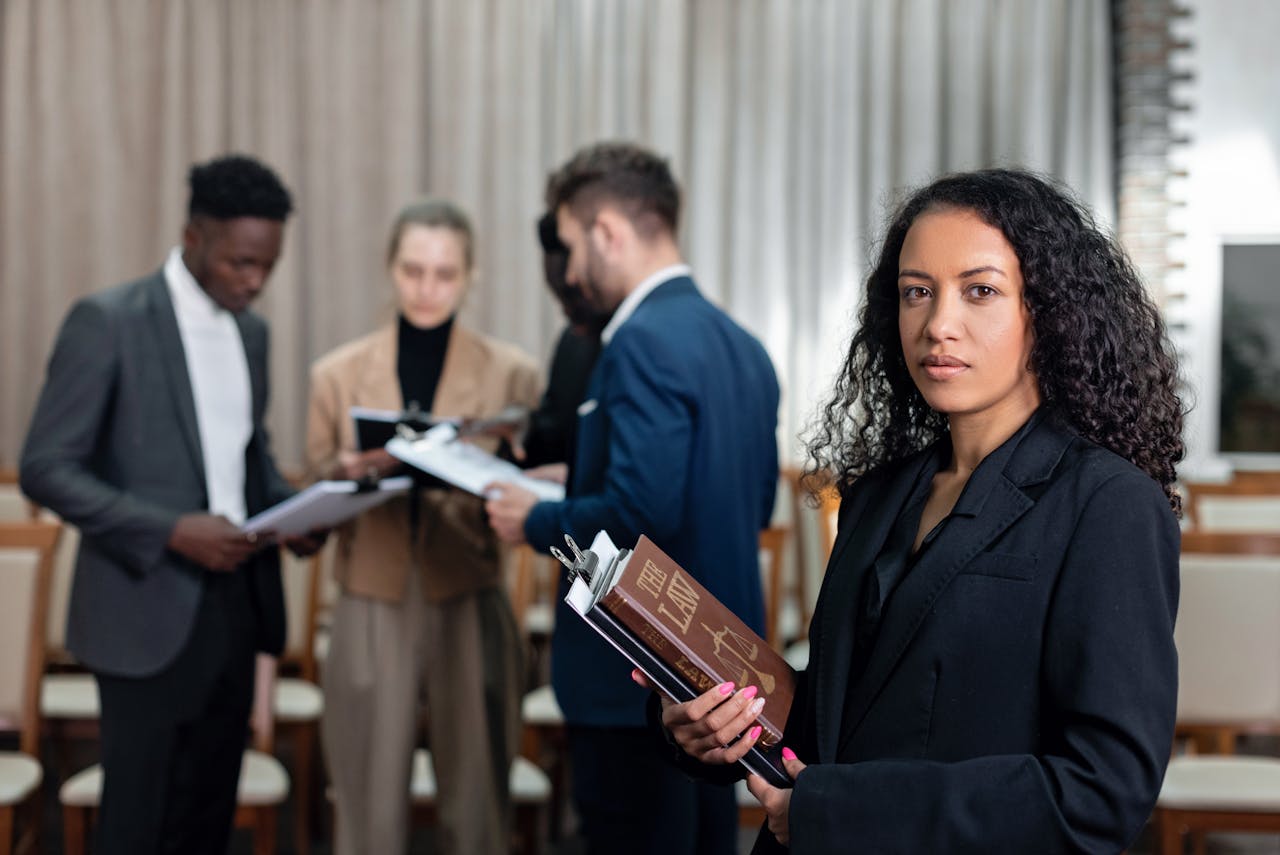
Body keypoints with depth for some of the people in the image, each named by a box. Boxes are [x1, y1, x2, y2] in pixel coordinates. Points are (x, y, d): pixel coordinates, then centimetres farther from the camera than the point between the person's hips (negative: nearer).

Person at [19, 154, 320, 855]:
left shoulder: (251, 330, 11)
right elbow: (46, 469, -12)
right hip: (149, 611, -6)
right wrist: (171, 530, -21)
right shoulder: (107, 321, -10)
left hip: (236, 605, 6)